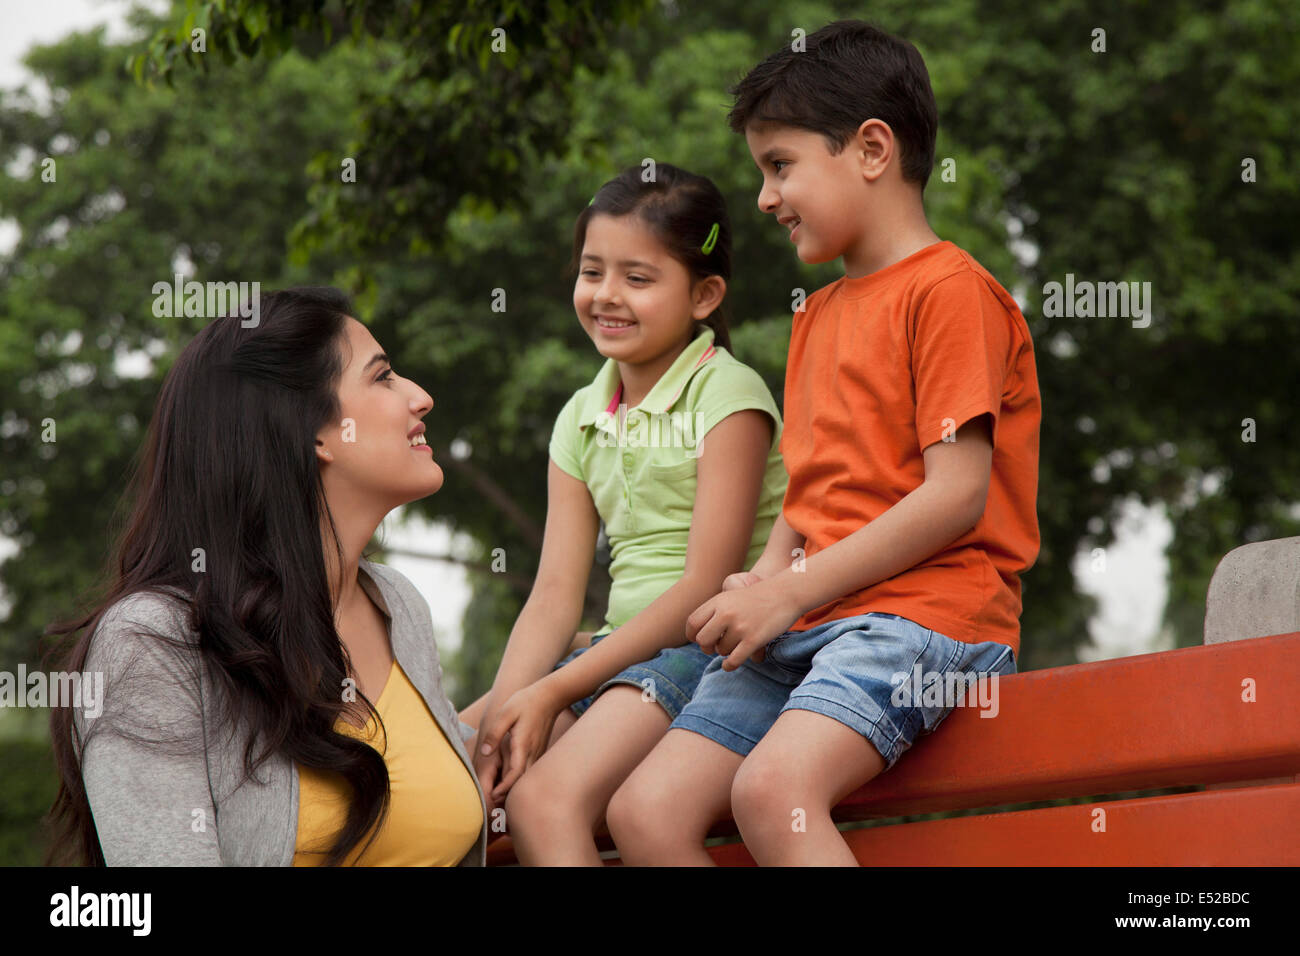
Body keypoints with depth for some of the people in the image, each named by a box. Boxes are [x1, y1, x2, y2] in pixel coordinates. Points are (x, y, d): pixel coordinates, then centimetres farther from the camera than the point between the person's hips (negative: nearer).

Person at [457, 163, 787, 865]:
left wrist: (552, 693, -15)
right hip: (624, 649, 7)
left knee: (545, 800, -29)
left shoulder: (728, 395, -6)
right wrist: (506, 704, -12)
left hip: (714, 649, -7)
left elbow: (707, 586, -13)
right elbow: (557, 591, 8)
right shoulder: (582, 419, 14)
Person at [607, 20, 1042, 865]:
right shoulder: (820, 314, 26)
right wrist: (761, 583, 3)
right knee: (646, 811, -11)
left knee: (773, 788, -34)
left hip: (925, 608, -8)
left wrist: (792, 591, -11)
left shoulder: (948, 289, -2)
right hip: (805, 622, 8)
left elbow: (957, 494, -12)